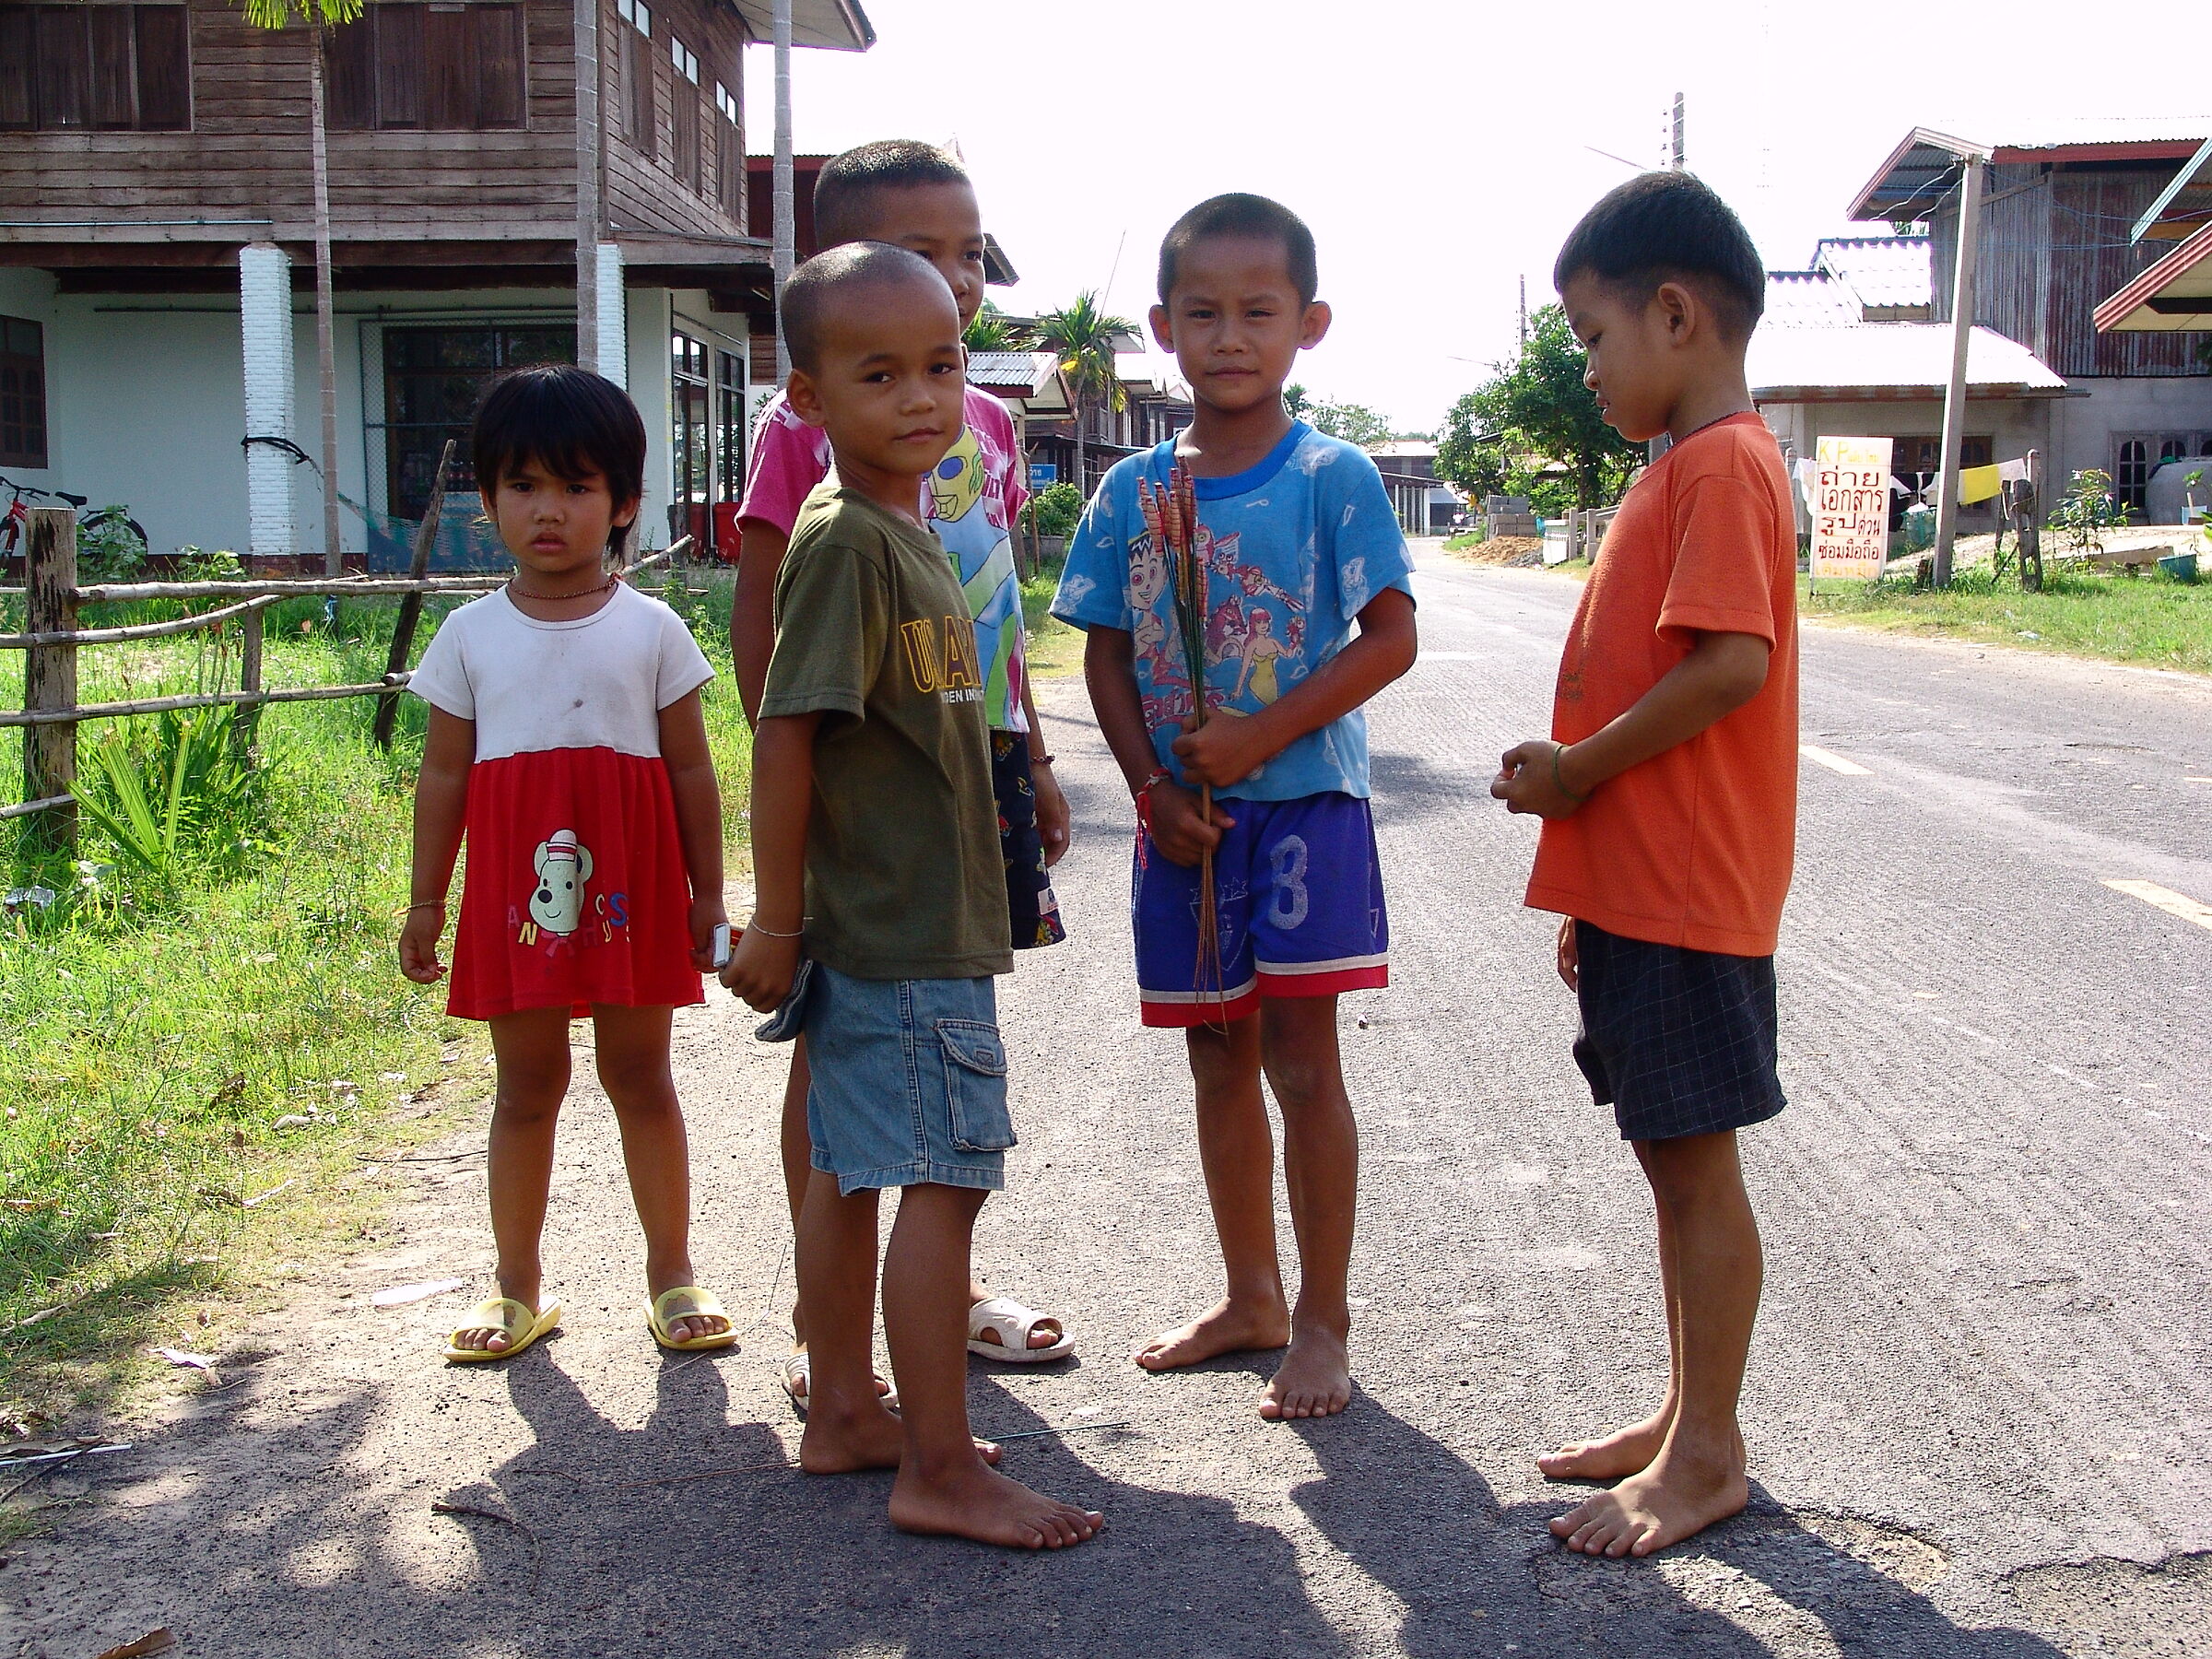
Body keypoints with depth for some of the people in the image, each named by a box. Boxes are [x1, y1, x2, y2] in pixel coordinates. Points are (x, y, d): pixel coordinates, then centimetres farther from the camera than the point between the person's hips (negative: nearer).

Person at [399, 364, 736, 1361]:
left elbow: (690, 769, 3)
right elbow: (443, 774, 8)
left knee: (640, 1077, 8)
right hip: (515, 891, 1)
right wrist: (425, 902, 7)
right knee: (526, 1087, 10)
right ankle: (518, 1289, 21)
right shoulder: (471, 635, 4)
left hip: (630, 887, -1)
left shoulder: (650, 630, 1)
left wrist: (707, 897, 3)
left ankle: (671, 1273, 20)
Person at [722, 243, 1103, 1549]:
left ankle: (846, 1417, 27)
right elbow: (786, 731, -19)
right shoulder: (845, 540, -17)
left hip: (894, 920, 9)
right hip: (903, 933, -9)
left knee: (852, 1169, 15)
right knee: (948, 1177, -6)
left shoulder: (907, 531, 13)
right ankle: (941, 1471, 3)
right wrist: (776, 920, -17)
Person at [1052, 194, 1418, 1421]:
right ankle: (1250, 1296, 30)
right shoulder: (1133, 491, 4)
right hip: (1183, 814, 4)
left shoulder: (1331, 477, -6)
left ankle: (1322, 1320, 14)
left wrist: (1259, 736, -18)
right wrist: (1153, 786, -7)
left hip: (1304, 802, -4)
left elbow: (1390, 637, -11)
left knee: (1301, 1060, -1)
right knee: (1219, 1062, 14)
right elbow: (1107, 654, 6)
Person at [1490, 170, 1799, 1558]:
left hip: (1687, 895, -10)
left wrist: (1576, 768, -14)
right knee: (1672, 1157, 16)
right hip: (1639, 888, 10)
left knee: (1695, 1160, 0)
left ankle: (1707, 1457, 12)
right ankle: (1688, 1418, 28)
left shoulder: (1722, 465, -14)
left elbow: (1731, 665, -26)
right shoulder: (1689, 466, 17)